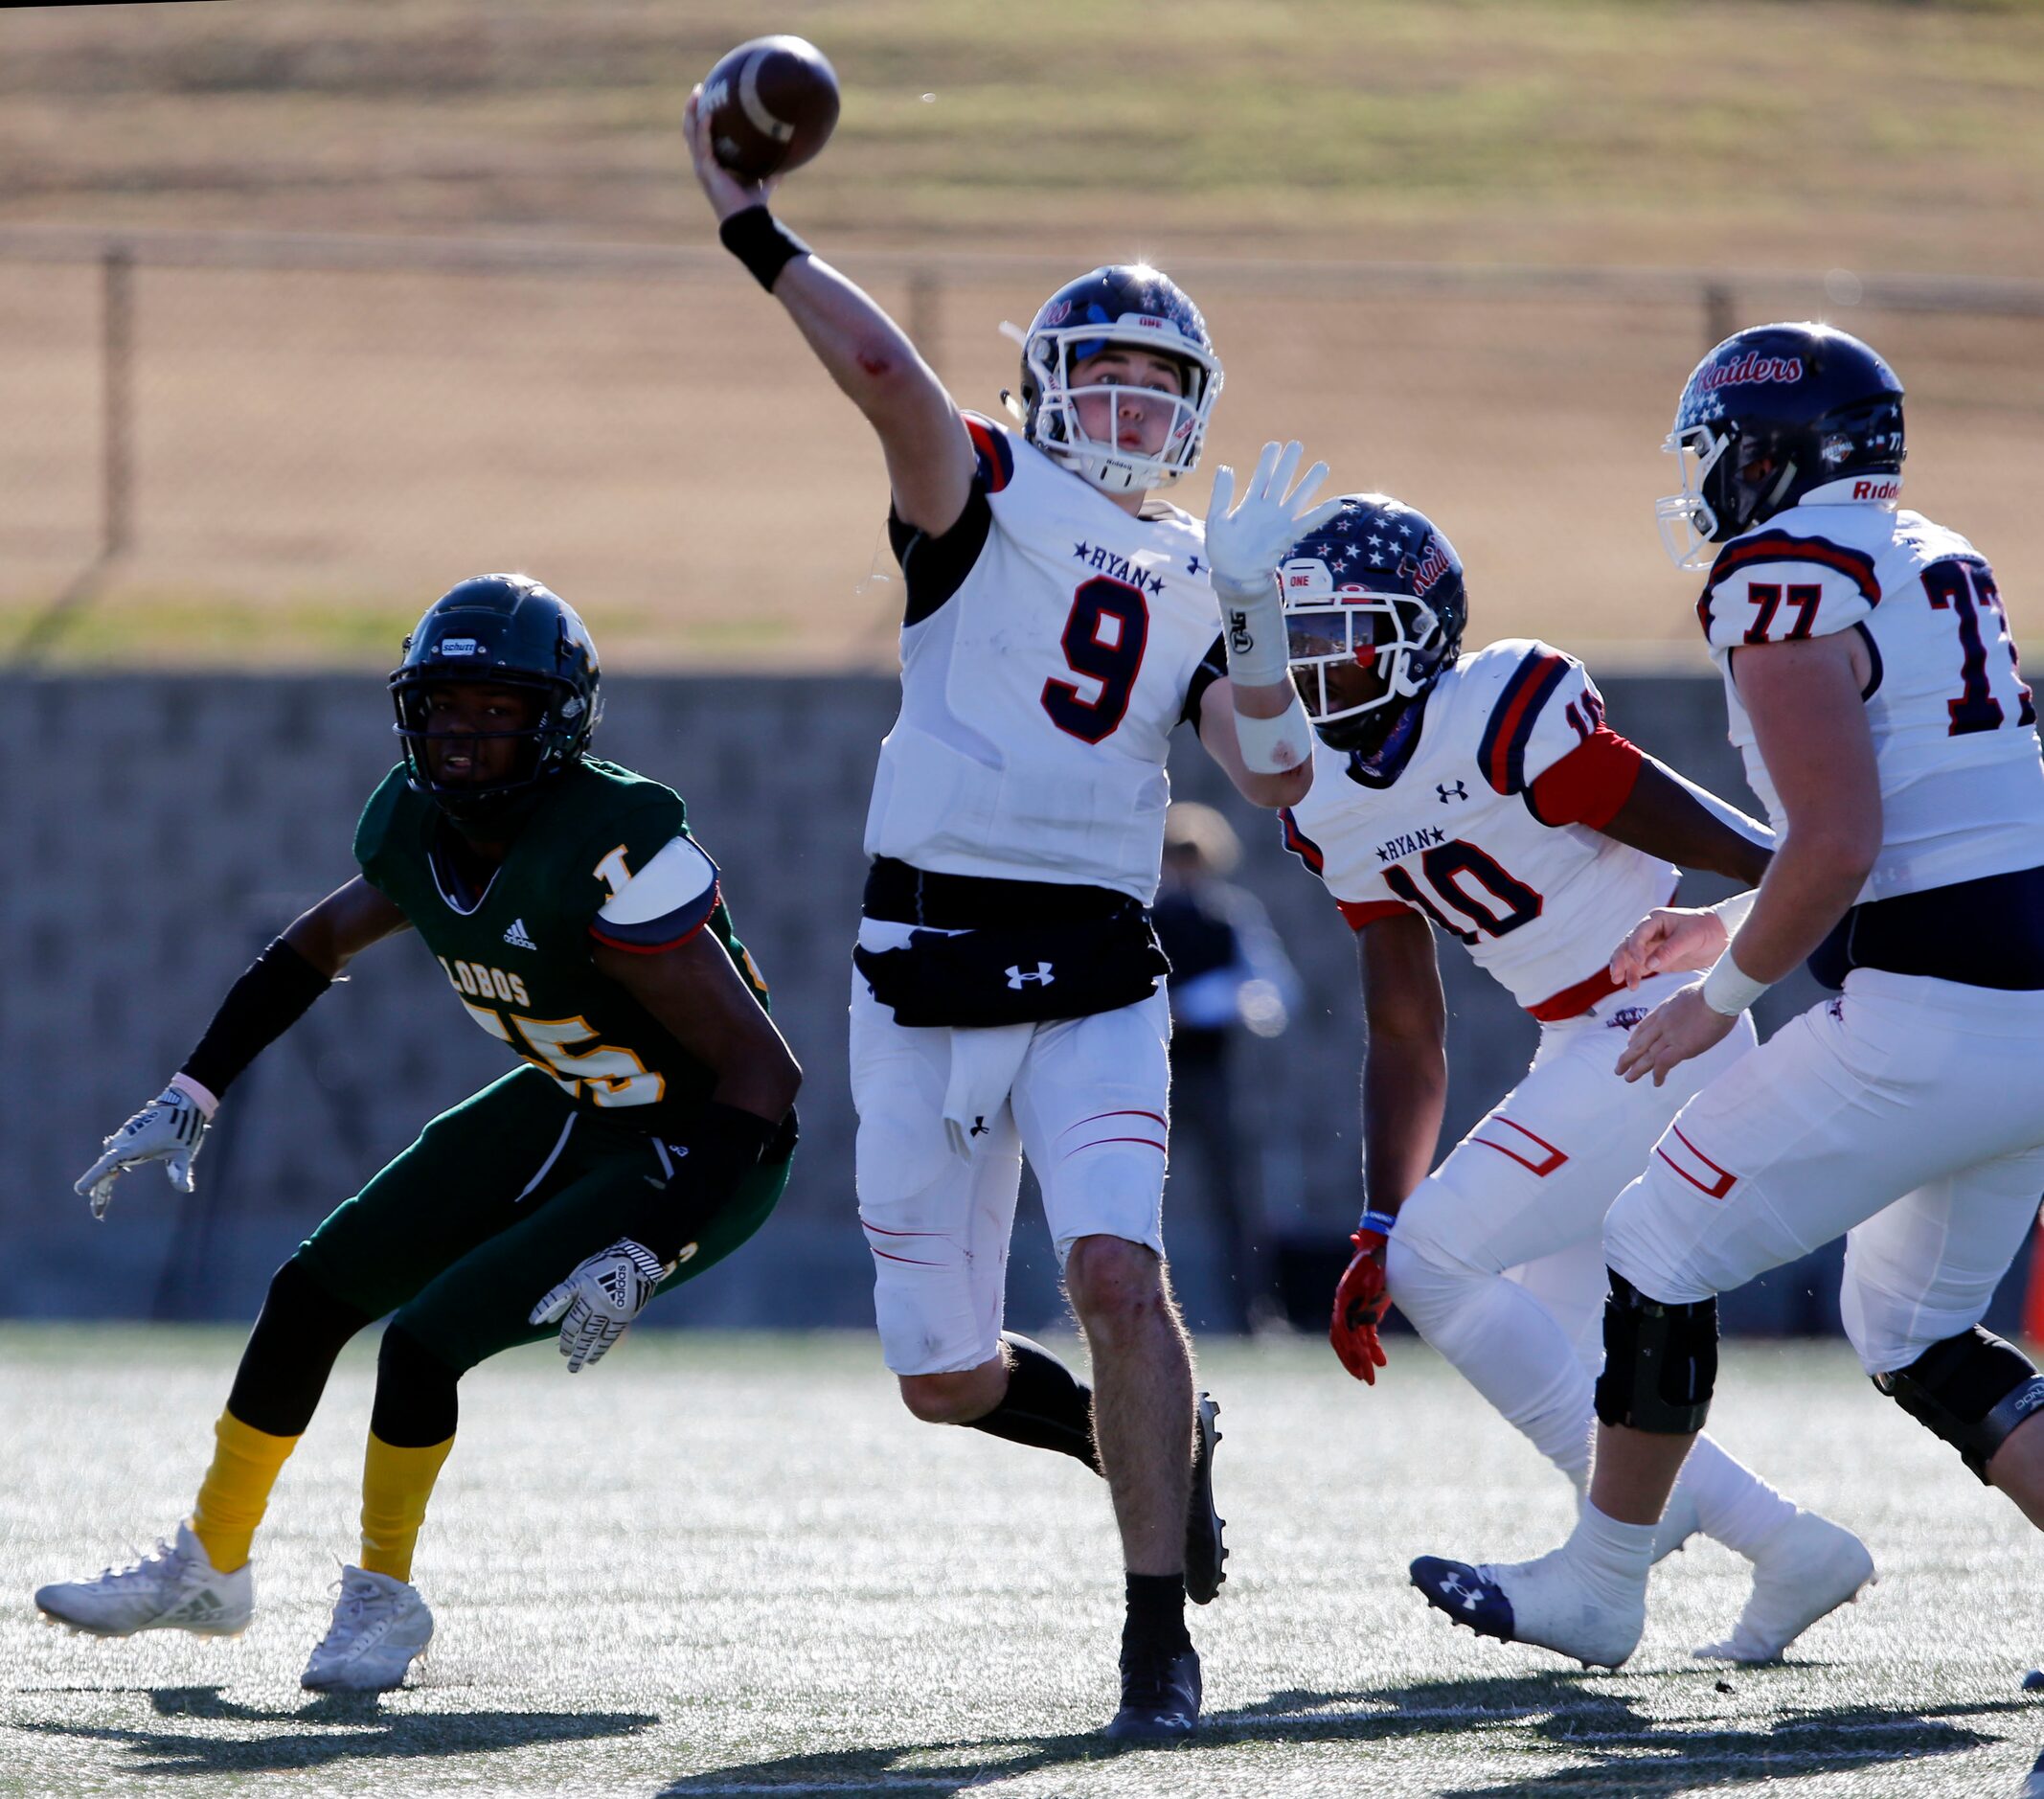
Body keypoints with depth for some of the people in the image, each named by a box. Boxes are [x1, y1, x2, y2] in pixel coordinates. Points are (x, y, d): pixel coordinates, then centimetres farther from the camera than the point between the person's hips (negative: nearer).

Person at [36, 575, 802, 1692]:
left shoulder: (609, 856, -32)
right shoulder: (419, 827, -8)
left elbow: (765, 1073, -30)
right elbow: (318, 944, 15)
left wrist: (645, 1256, -33)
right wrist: (189, 1099, 11)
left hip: (695, 1153, -8)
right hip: (565, 1108, 8)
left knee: (424, 1342, -18)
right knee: (312, 1293, 6)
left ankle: (385, 1599, 8)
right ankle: (207, 1568, 26)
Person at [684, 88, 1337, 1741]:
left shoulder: (1192, 580, 15)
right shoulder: (985, 495, 4)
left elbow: (1280, 778, 6)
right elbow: (885, 369, -17)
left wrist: (1252, 607, -4)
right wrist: (752, 228, -17)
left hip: (1095, 979, 1)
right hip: (926, 969, -1)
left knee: (1119, 1273, -22)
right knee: (946, 1377, 4)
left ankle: (1160, 1633, -16)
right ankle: (1160, 1443, 34)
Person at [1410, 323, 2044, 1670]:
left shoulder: (1787, 579, -11)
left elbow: (1837, 848, -20)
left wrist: (1725, 995, -5)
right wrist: (1737, 933, 28)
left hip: (1931, 1025, -9)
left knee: (1661, 1251, 7)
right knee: (1916, 1335, 22)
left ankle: (1599, 1588, 19)